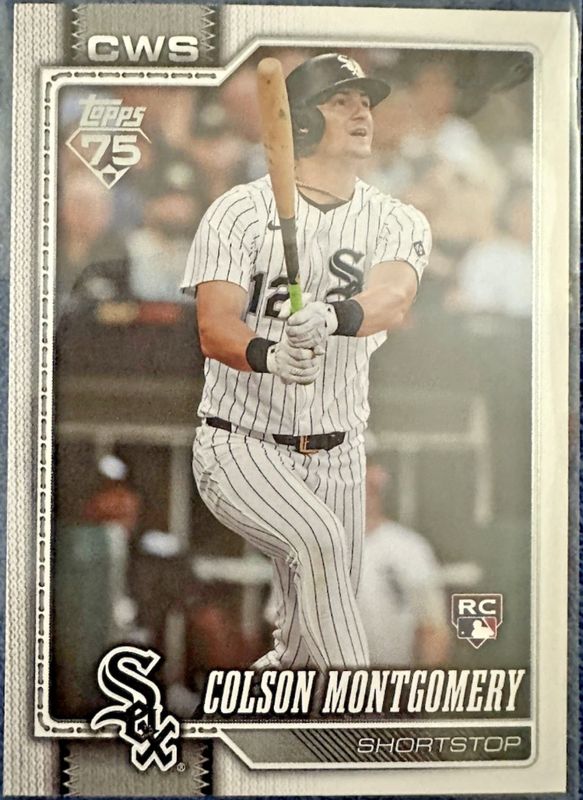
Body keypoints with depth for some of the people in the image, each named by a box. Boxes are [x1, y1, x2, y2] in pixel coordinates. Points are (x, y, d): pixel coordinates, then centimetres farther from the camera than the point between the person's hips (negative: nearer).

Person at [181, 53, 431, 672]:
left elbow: (393, 298, -20)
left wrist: (331, 316, -42)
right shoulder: (239, 212, -6)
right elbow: (214, 329, -17)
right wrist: (268, 355, -40)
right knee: (321, 538, -30)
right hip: (240, 448, -3)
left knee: (310, 632, 9)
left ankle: (273, 675, 41)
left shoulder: (400, 222, 2)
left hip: (337, 458, 4)